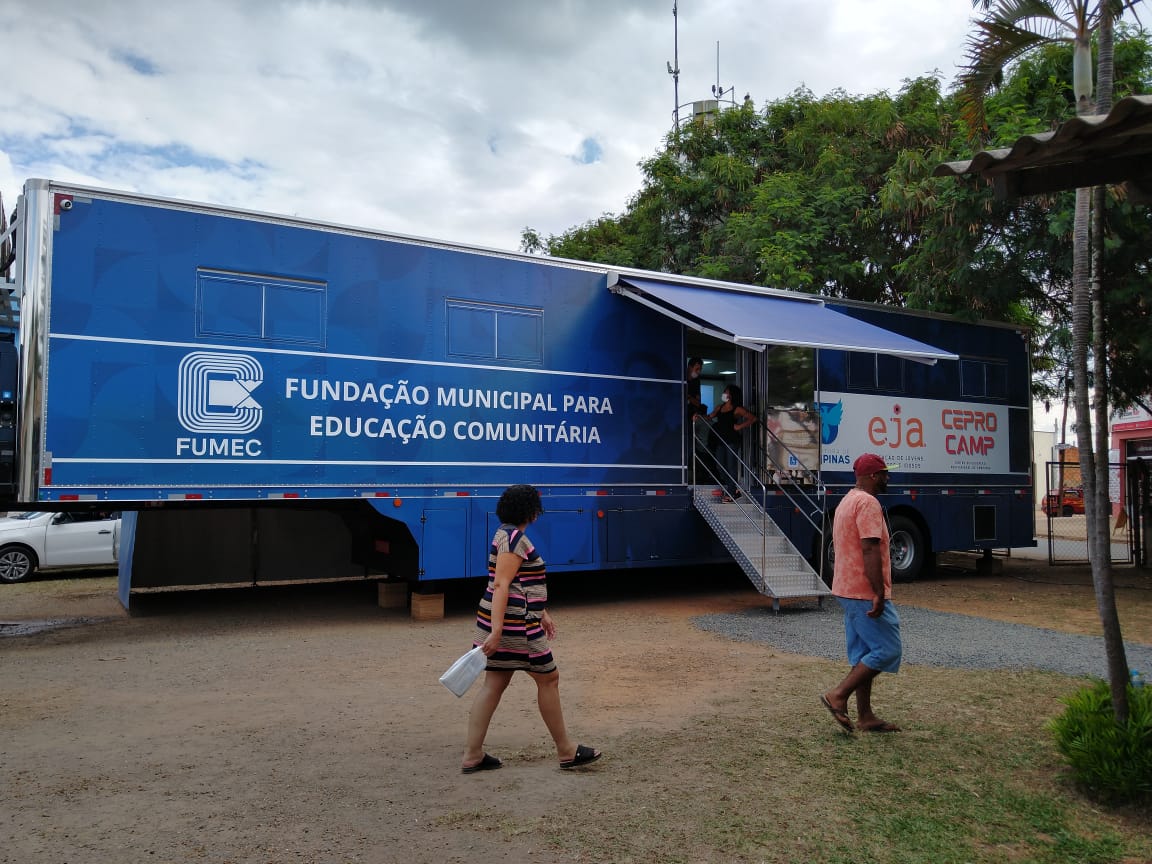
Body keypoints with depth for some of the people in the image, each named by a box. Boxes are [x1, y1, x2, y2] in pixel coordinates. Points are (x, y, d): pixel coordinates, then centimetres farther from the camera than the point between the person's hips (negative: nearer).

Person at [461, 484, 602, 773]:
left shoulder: (509, 535, 15)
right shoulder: (514, 538, -17)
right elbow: (500, 585, -24)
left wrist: (543, 614, 28)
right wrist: (496, 631, -28)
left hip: (505, 622, 10)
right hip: (514, 625, -10)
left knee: (494, 684, 10)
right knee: (548, 678, 3)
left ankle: (472, 756, 14)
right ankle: (567, 751, 15)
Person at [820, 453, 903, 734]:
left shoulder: (846, 502, 17)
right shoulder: (868, 503, -15)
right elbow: (870, 550, -23)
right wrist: (879, 593, -25)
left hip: (848, 590, 10)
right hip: (865, 593, -10)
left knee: (863, 654, 13)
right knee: (887, 651, -4)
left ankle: (865, 717, 17)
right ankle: (838, 695, -4)